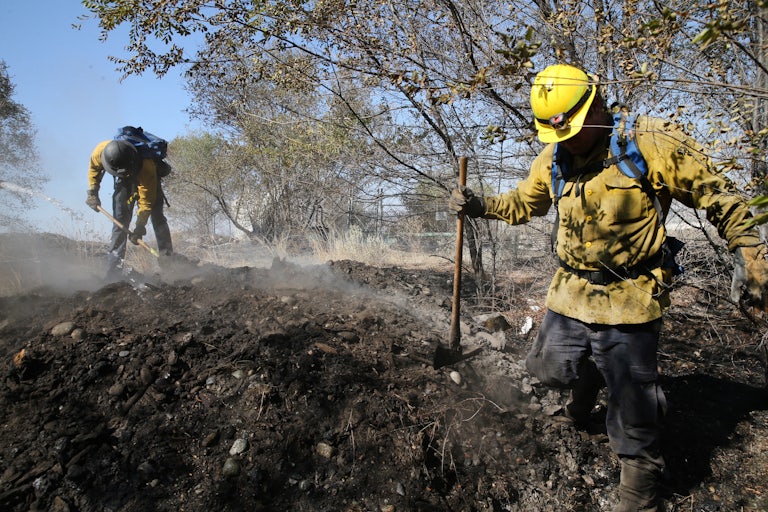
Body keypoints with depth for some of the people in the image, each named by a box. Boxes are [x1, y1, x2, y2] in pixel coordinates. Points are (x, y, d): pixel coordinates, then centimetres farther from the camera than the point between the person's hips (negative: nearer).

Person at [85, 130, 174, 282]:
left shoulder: (147, 167, -44)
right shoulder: (100, 151, -33)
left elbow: (146, 201, -36)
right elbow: (94, 167, -5)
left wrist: (139, 226, -36)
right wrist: (92, 192, -8)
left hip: (147, 179, -2)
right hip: (124, 183, 3)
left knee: (157, 217, -16)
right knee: (120, 222, -6)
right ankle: (113, 269, -6)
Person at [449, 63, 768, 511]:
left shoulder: (651, 144, -12)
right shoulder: (553, 160, 4)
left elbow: (717, 194, -4)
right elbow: (522, 204, 19)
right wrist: (478, 205, 4)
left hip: (629, 301, -5)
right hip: (571, 291, 5)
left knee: (631, 401, 2)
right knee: (548, 367, 14)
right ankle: (589, 377, 49)